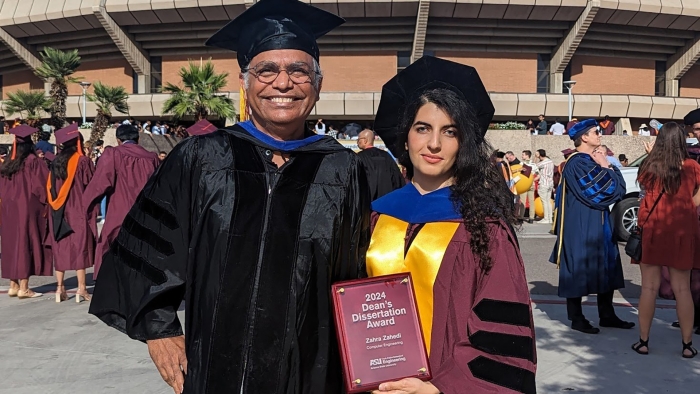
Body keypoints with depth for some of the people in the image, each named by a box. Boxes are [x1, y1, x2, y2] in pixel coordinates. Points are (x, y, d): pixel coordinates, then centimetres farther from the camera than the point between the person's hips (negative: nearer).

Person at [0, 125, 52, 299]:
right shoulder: (34, 161, -11)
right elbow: (40, 185, -13)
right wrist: (44, 204, -2)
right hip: (28, 208, -6)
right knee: (25, 245, -2)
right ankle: (23, 288, -1)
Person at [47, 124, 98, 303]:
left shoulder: (56, 162, 8)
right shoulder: (83, 161, -8)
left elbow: (50, 187, 11)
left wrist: (56, 205, 17)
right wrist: (92, 210, 3)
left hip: (58, 212, 5)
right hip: (78, 210, -5)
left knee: (61, 248, 9)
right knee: (79, 248, -2)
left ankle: (60, 288, 9)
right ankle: (81, 289, -3)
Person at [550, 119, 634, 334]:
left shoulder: (594, 160, 14)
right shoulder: (576, 163, -16)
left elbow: (619, 188, 9)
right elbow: (602, 191, -20)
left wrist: (607, 166, -3)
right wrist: (605, 167, -8)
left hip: (599, 224, 10)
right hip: (580, 226, -10)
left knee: (606, 268, 12)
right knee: (578, 270, -1)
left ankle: (607, 315, 22)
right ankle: (577, 319, 9)